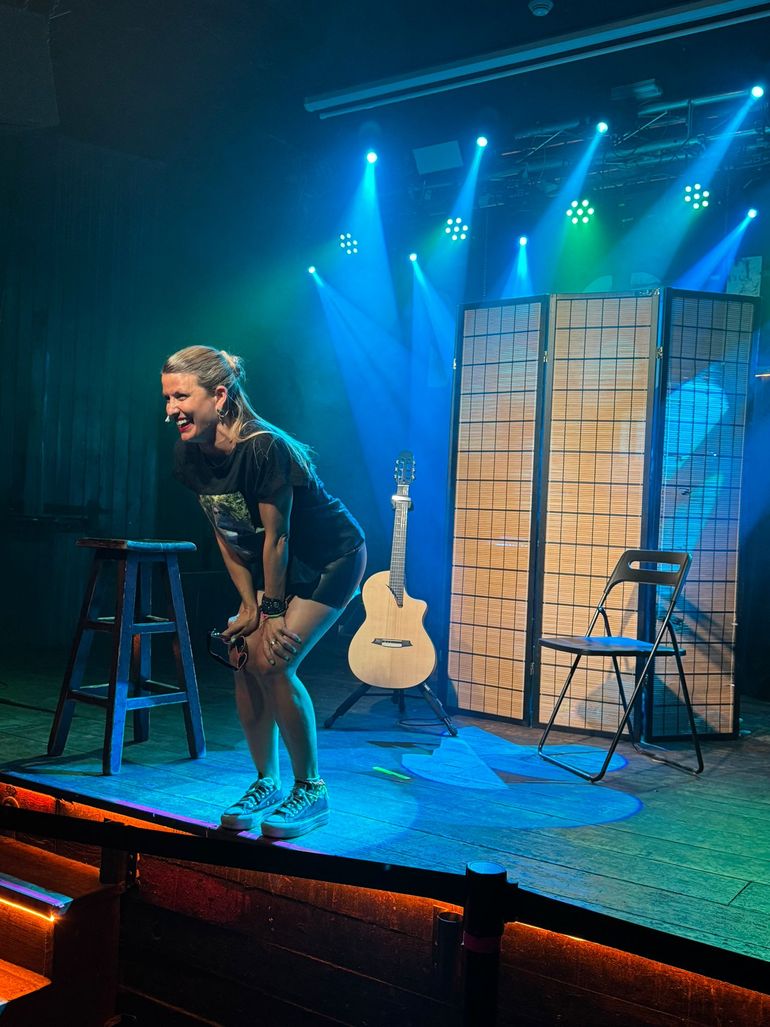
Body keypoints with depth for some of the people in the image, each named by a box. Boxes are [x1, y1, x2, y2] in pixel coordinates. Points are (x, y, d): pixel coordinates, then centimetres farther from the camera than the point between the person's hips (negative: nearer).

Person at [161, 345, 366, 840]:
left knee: (274, 664, -16)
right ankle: (266, 783, 17)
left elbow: (276, 537, -25)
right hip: (271, 564, 7)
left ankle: (311, 791, 1)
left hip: (331, 561, -7)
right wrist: (249, 603, -1)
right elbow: (225, 534, 0)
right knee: (246, 660, -1)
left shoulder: (264, 448, -32)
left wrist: (273, 612, -16)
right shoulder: (189, 455, -9)